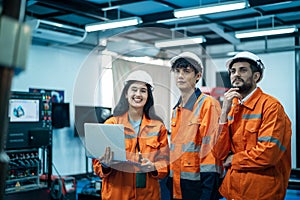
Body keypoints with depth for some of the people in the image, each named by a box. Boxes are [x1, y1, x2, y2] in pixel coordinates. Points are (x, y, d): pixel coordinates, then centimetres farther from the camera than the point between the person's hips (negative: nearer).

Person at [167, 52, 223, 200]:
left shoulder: (208, 104, -11)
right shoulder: (176, 109, 13)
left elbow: (211, 149, -17)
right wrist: (170, 180, 15)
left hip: (196, 185, -7)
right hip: (176, 186, 7)